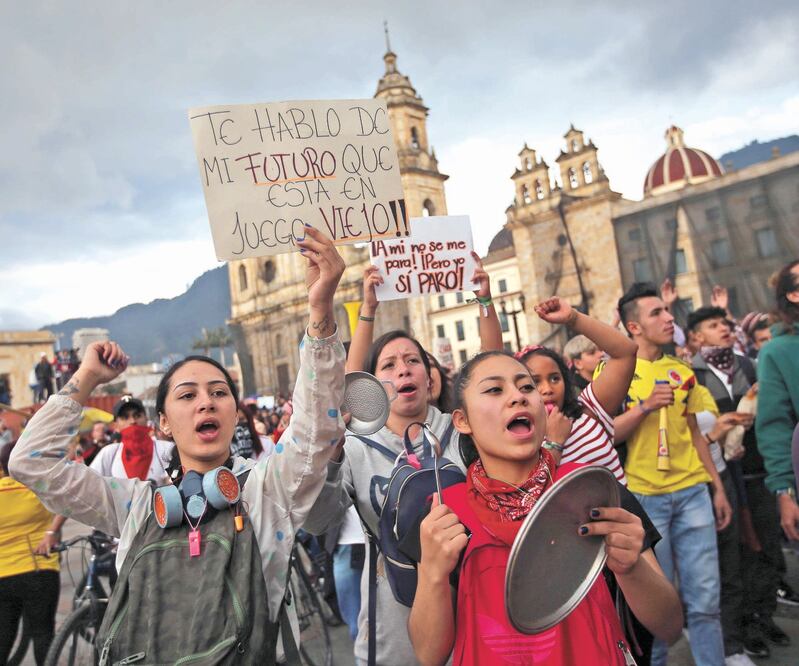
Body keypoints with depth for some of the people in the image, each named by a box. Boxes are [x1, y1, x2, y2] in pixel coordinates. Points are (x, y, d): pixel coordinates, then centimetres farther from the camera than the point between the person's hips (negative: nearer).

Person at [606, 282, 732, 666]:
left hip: (693, 492, 4)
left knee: (705, 599, 7)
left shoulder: (682, 372, 8)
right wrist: (646, 406, -20)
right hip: (645, 497, -3)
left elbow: (695, 434, 14)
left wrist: (718, 487, 12)